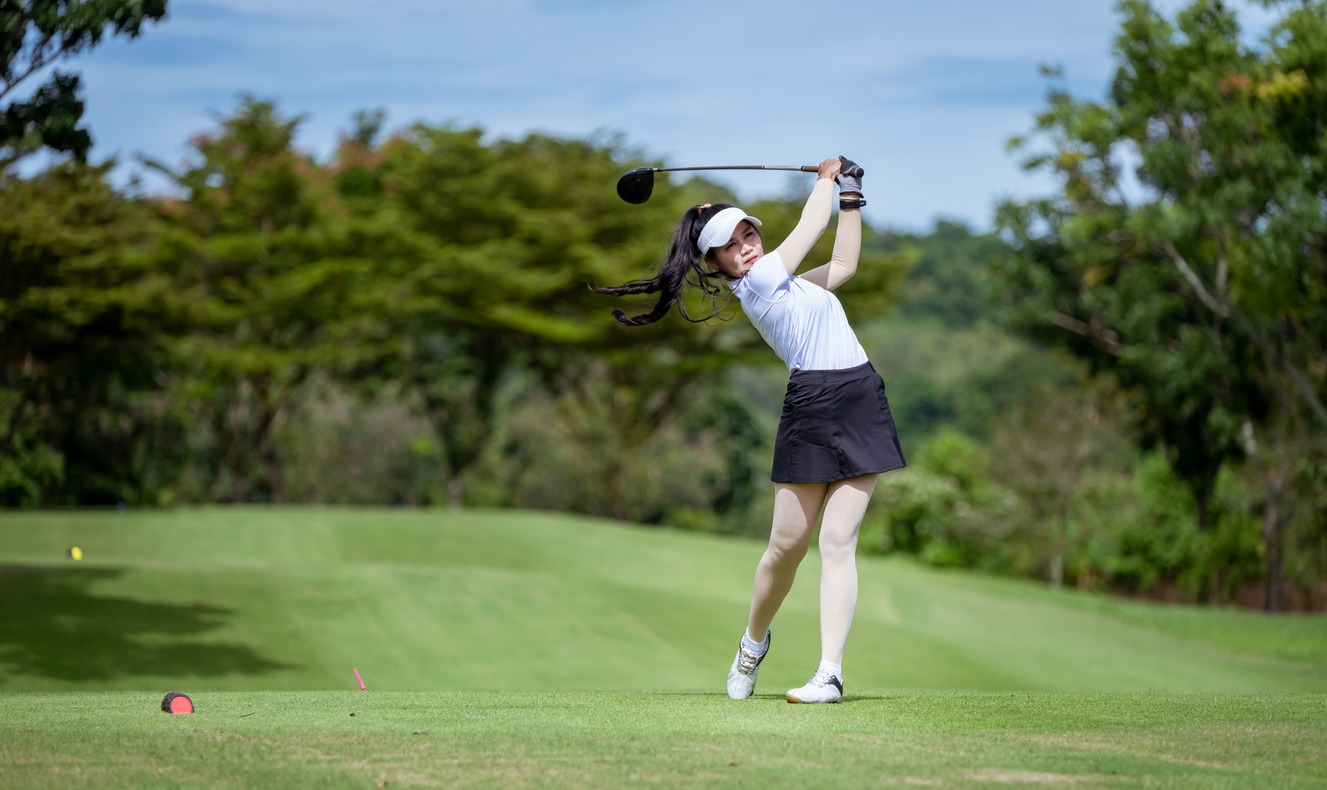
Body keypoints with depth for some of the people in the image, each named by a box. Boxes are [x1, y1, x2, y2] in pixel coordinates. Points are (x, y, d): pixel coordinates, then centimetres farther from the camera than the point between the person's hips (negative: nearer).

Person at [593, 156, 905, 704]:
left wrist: (850, 193, 26)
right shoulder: (756, 282, -4)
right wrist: (827, 179, 21)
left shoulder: (785, 283, 21)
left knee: (838, 541, -5)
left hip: (862, 403, 7)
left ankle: (830, 672, -11)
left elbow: (844, 262, 31)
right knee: (787, 544, -2)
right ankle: (754, 641, 27)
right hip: (812, 407, -7)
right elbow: (809, 230, 4)